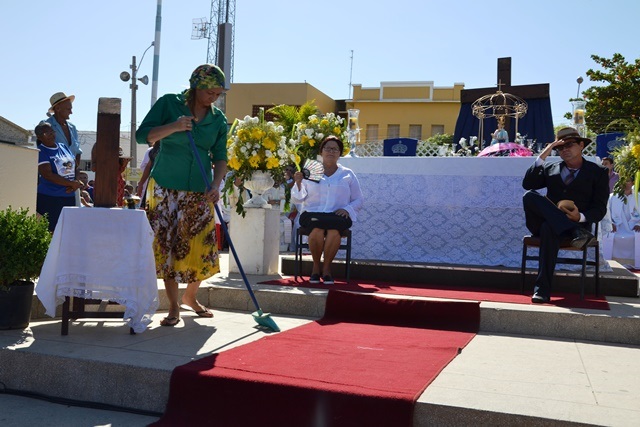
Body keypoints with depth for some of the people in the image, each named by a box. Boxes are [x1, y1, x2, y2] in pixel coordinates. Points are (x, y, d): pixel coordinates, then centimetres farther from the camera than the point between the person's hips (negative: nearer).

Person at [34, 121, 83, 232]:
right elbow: (48, 175, -16)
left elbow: (74, 167, 15)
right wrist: (72, 183, -15)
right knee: (51, 232, -6)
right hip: (49, 198, -6)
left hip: (69, 197, 6)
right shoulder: (41, 152, -6)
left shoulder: (63, 147, 14)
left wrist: (75, 184, -5)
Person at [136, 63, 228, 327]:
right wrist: (172, 127, -22)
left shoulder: (218, 119, 4)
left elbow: (220, 157, 2)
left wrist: (216, 185, -16)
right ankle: (174, 308, 8)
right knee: (168, 245, -3)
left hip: (199, 192, 3)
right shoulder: (169, 103, -4)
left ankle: (190, 297, 28)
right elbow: (142, 135, -6)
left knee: (201, 246, 3)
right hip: (165, 188, -2)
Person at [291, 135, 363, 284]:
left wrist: (347, 209, -6)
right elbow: (296, 199, 10)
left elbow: (358, 200, 14)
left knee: (334, 229, -35)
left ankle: (326, 267, -14)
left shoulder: (348, 174, 16)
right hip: (312, 214, 0)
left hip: (338, 216, 0)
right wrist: (298, 183, -9)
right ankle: (316, 265, -10)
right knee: (318, 229, -35)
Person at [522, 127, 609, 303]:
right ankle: (575, 232, -36)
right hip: (543, 223, 4)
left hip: (577, 223, -3)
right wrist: (542, 156, -1)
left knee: (548, 228, -38)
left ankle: (543, 289, -41)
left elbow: (599, 208, 2)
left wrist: (581, 217, -19)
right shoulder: (550, 169, 21)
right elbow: (527, 184, 4)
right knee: (530, 196, -26)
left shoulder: (597, 172, 11)